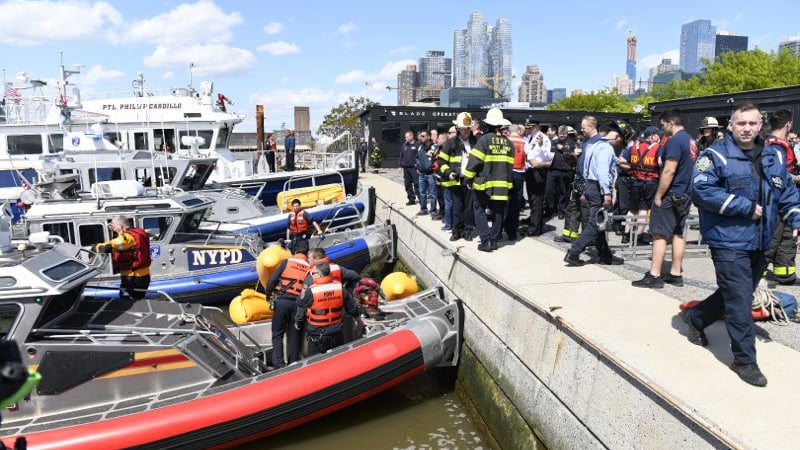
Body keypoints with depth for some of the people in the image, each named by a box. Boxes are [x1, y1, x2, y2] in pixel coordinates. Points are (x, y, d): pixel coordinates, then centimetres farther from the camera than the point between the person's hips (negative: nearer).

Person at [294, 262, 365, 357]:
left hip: (317, 336, -3)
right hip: (337, 335, 4)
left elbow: (301, 312, -5)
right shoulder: (340, 288, -8)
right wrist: (360, 311, 25)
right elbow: (352, 309, 2)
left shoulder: (310, 292, -19)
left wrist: (298, 324, 17)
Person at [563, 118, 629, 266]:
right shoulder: (606, 148, -13)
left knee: (598, 223, 14)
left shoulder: (592, 144, 17)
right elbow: (603, 171, -25)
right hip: (598, 188, -10)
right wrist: (607, 193, -27)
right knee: (594, 224, -6)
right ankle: (573, 253, -7)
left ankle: (605, 255, 22)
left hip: (590, 185, 10)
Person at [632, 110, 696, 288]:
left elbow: (669, 171, -21)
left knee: (659, 234, -6)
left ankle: (654, 276, -5)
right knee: (678, 233, 11)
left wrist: (658, 195, -16)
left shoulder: (674, 141, -16)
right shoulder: (691, 141, 14)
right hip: (685, 195, 9)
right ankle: (676, 274, 15)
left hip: (671, 194, -9)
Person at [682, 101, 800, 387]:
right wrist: (744, 207, -20)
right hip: (729, 242, -7)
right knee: (740, 303, -5)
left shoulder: (774, 157, 11)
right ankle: (745, 360, 7)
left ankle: (695, 317, 41)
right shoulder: (716, 156, -10)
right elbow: (701, 190, -21)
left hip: (759, 244, 7)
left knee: (737, 297, 19)